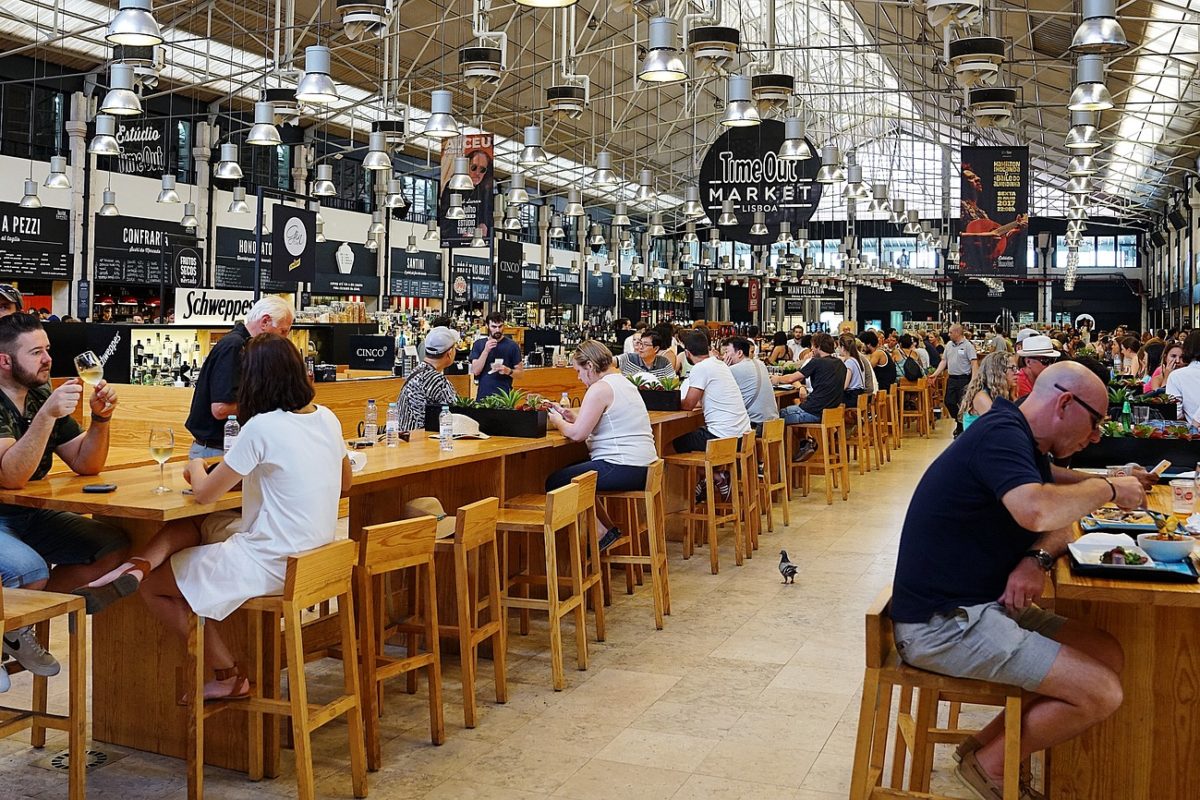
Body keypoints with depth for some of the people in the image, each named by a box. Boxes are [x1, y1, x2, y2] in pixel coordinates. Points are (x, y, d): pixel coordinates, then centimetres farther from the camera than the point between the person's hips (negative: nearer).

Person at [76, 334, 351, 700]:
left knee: (155, 586, 12)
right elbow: (344, 482, 18)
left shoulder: (262, 427, -20)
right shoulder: (327, 418, 2)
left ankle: (228, 675, 15)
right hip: (313, 553, 8)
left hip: (273, 563, -8)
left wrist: (196, 467, 10)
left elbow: (204, 493, -11)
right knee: (188, 525, 17)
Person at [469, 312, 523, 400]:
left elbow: (520, 372, 1)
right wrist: (486, 350, -16)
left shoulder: (512, 345, -2)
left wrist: (508, 371, -19)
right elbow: (475, 371, -6)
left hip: (505, 395, -1)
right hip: (483, 395, 1)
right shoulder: (478, 344, 3)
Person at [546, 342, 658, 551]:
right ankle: (608, 528, 22)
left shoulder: (599, 388, -14)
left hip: (623, 468, -11)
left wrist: (558, 422, 3)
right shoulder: (622, 381, 17)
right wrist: (568, 415, 16)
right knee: (573, 470, 27)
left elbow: (577, 434, -15)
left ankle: (603, 532, 2)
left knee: (554, 483, -2)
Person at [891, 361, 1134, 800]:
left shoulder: (1027, 446, 14)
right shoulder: (1001, 433, -19)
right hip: (941, 624, -10)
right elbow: (1036, 512, -36)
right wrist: (1108, 488, -17)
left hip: (987, 602, 10)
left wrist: (1038, 557, -8)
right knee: (1100, 692, -14)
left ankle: (990, 745, 11)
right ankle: (990, 764, 7)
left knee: (1109, 655, 6)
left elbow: (1059, 516, 16)